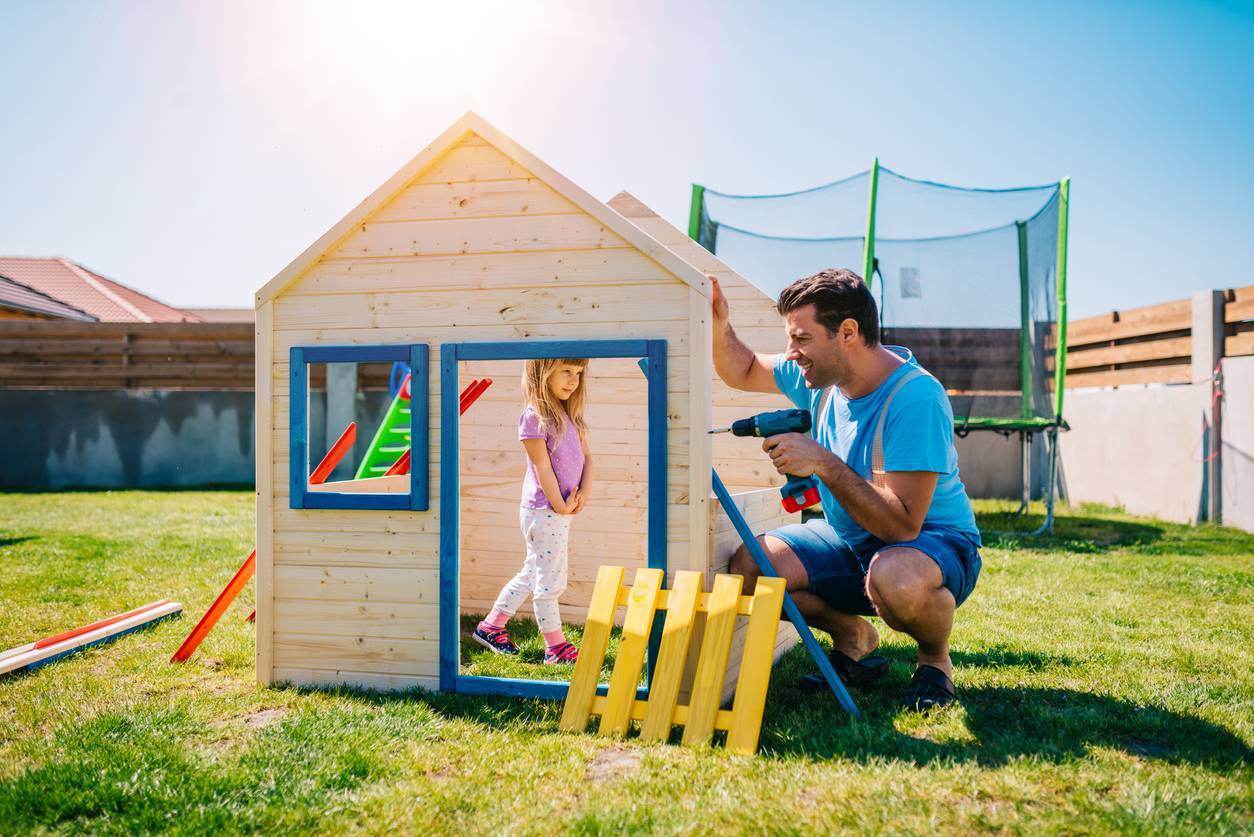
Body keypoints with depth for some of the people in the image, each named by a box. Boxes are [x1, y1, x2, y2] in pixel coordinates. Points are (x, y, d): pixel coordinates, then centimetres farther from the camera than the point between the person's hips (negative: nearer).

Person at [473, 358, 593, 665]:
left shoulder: (569, 416, 11)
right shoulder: (534, 417, -15)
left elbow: (586, 457, 10)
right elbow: (542, 467, -16)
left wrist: (583, 494, -4)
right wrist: (560, 506, -14)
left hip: (562, 510, 9)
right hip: (544, 511, -9)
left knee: (532, 573, 18)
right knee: (550, 580, 1)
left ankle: (490, 627, 31)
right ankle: (556, 647, 13)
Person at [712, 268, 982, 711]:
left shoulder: (915, 397, -28)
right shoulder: (820, 375, -4)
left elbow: (902, 525, -32)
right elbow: (744, 372, 13)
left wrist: (824, 463, -35)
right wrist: (720, 328, -7)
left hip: (936, 544, -7)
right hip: (849, 541, 7)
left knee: (893, 576, -42)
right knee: (748, 565, -15)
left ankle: (936, 658, -4)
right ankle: (853, 637, 12)